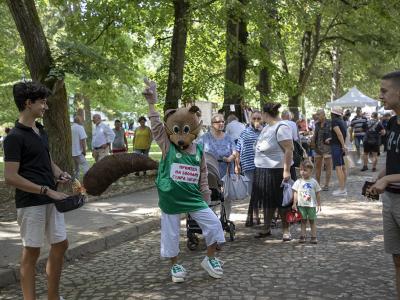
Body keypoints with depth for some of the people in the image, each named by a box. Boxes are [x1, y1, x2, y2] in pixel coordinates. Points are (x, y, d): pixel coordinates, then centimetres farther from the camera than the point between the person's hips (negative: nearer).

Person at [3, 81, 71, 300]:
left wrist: (59, 173, 3)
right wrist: (47, 190, -21)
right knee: (31, 252, 2)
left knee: (60, 245, 13)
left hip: (51, 200, 8)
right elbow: (11, 178, -20)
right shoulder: (15, 137, -15)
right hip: (30, 203, -8)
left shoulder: (41, 131, 11)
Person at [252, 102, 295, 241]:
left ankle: (285, 230, 15)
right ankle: (266, 228, 28)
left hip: (278, 171, -9)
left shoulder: (281, 128, -18)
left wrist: (286, 170, -26)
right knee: (267, 201, 16)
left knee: (282, 202, 3)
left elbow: (289, 149, -23)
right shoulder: (268, 127, 11)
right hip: (264, 171, 9)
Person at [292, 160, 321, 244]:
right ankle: (302, 236, 8)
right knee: (303, 221, 6)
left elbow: (318, 194, 7)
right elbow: (295, 193, 0)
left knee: (312, 221, 6)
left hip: (312, 205, 0)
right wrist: (294, 203, -6)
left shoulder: (314, 182, 1)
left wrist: (319, 204, 6)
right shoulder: (298, 182, 0)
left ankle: (314, 237, 9)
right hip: (301, 205, 0)